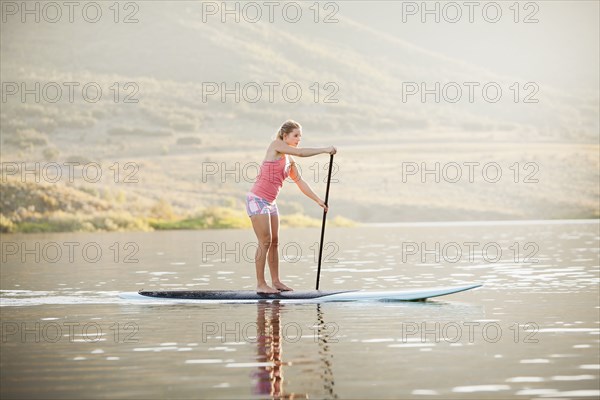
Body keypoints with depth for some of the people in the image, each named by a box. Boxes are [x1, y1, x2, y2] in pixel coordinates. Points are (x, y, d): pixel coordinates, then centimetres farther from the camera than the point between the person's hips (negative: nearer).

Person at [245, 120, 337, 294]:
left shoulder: (289, 161, 14)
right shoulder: (276, 145, -8)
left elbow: (300, 182, 18)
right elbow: (301, 153, -19)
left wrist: (318, 200, 15)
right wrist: (325, 150, -13)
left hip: (270, 202, 8)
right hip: (257, 199, -8)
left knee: (275, 242, 9)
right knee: (265, 242, -9)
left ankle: (276, 281, 15)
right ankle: (260, 284, -4)